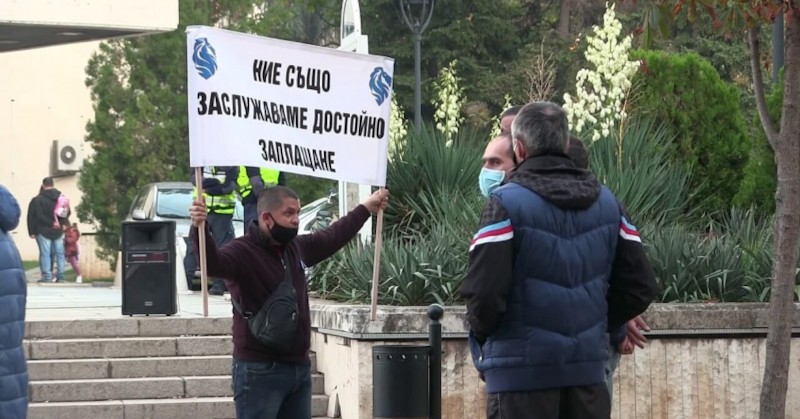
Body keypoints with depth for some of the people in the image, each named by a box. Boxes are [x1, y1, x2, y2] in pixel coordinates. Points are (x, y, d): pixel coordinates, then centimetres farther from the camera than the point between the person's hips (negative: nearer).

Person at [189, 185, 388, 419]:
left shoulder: (297, 248, 11)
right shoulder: (243, 251, -13)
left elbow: (332, 237, 30)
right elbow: (213, 263, -34)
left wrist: (366, 208, 40)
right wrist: (199, 229, -53)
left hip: (299, 367, 8)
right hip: (260, 371, -8)